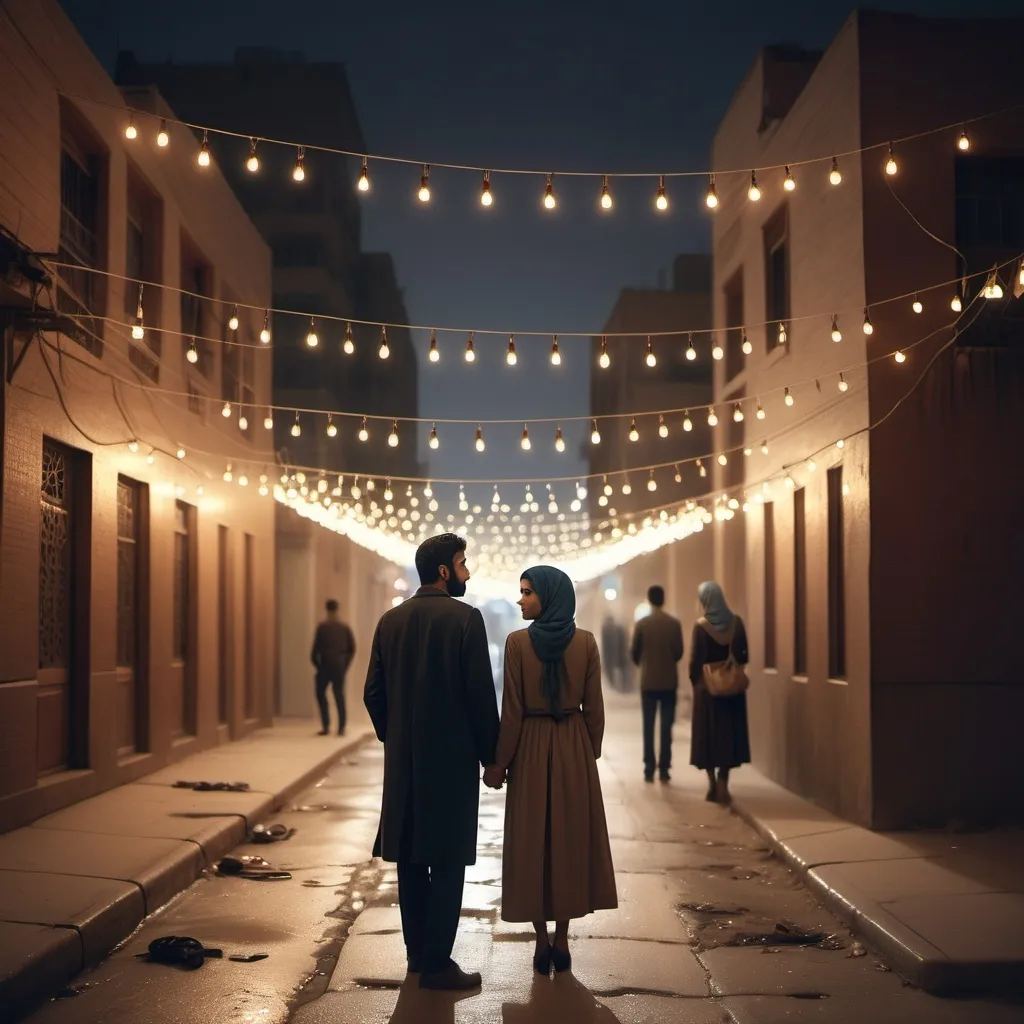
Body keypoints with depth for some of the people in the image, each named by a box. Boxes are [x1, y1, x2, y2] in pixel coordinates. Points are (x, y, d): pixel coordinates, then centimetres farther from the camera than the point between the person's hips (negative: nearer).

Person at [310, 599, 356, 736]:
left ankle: (326, 726, 3)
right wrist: (345, 663, 13)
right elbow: (352, 648, 3)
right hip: (340, 666, 3)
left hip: (325, 665, -3)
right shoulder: (344, 627, 3)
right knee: (339, 695, 8)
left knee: (321, 693, 11)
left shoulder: (322, 627, -8)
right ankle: (341, 727, 3)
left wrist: (315, 662, 7)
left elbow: (316, 647, -9)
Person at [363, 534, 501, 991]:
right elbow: (481, 694, -13)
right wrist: (490, 755, -3)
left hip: (403, 761, 6)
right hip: (452, 757, -6)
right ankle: (436, 965, 1)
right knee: (447, 863, 0)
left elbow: (373, 692, 7)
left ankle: (417, 953, 21)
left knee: (410, 859, 13)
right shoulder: (465, 618, -11)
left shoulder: (390, 620, 6)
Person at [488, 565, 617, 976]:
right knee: (571, 838, 11)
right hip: (574, 748, 2)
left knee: (531, 842, 7)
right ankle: (561, 941, 14)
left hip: (531, 750, -2)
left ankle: (542, 942, 10)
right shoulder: (586, 642, -3)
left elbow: (512, 711, -10)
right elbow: (593, 707, 0)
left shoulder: (517, 642, -11)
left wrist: (498, 763, -3)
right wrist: (591, 754, 12)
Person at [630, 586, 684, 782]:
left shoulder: (641, 624, -5)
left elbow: (634, 652, -1)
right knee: (666, 727, 4)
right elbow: (679, 652, -2)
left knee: (648, 727, 4)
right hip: (669, 681, 0)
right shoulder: (674, 623, -4)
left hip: (648, 681, 0)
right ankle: (664, 770, 2)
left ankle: (649, 770, 2)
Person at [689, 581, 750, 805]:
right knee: (729, 732, 10)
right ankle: (722, 783, 5)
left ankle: (713, 783, 9)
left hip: (707, 685, -3)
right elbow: (744, 655, 2)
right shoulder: (736, 622, -2)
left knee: (708, 733, 8)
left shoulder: (701, 625, -12)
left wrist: (695, 680, 3)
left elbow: (695, 659, -10)